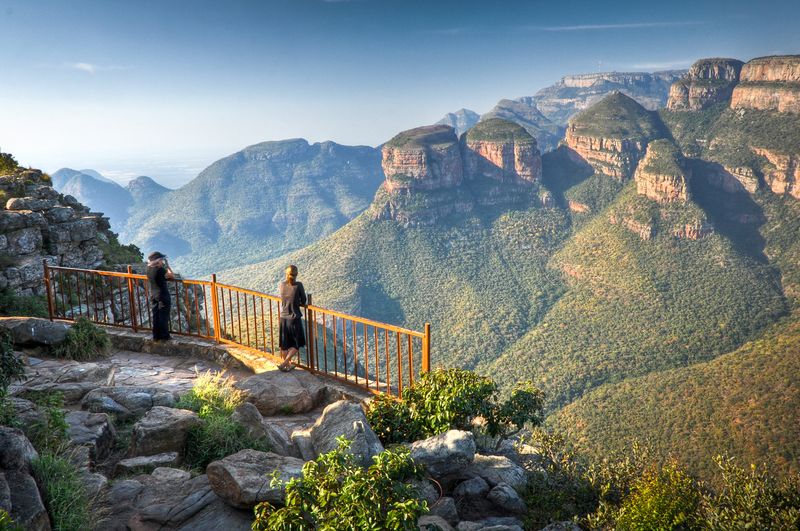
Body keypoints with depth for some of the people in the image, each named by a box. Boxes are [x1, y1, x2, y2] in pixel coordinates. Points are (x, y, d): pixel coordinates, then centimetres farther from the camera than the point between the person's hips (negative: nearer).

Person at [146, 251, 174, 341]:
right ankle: (164, 336, 9)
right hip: (163, 296, -7)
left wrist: (164, 266, 9)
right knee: (164, 317, 3)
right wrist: (167, 265, -5)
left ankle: (156, 336, 19)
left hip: (153, 296, 7)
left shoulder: (149, 269, 0)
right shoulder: (160, 270, -21)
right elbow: (172, 276, -12)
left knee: (155, 316, 13)